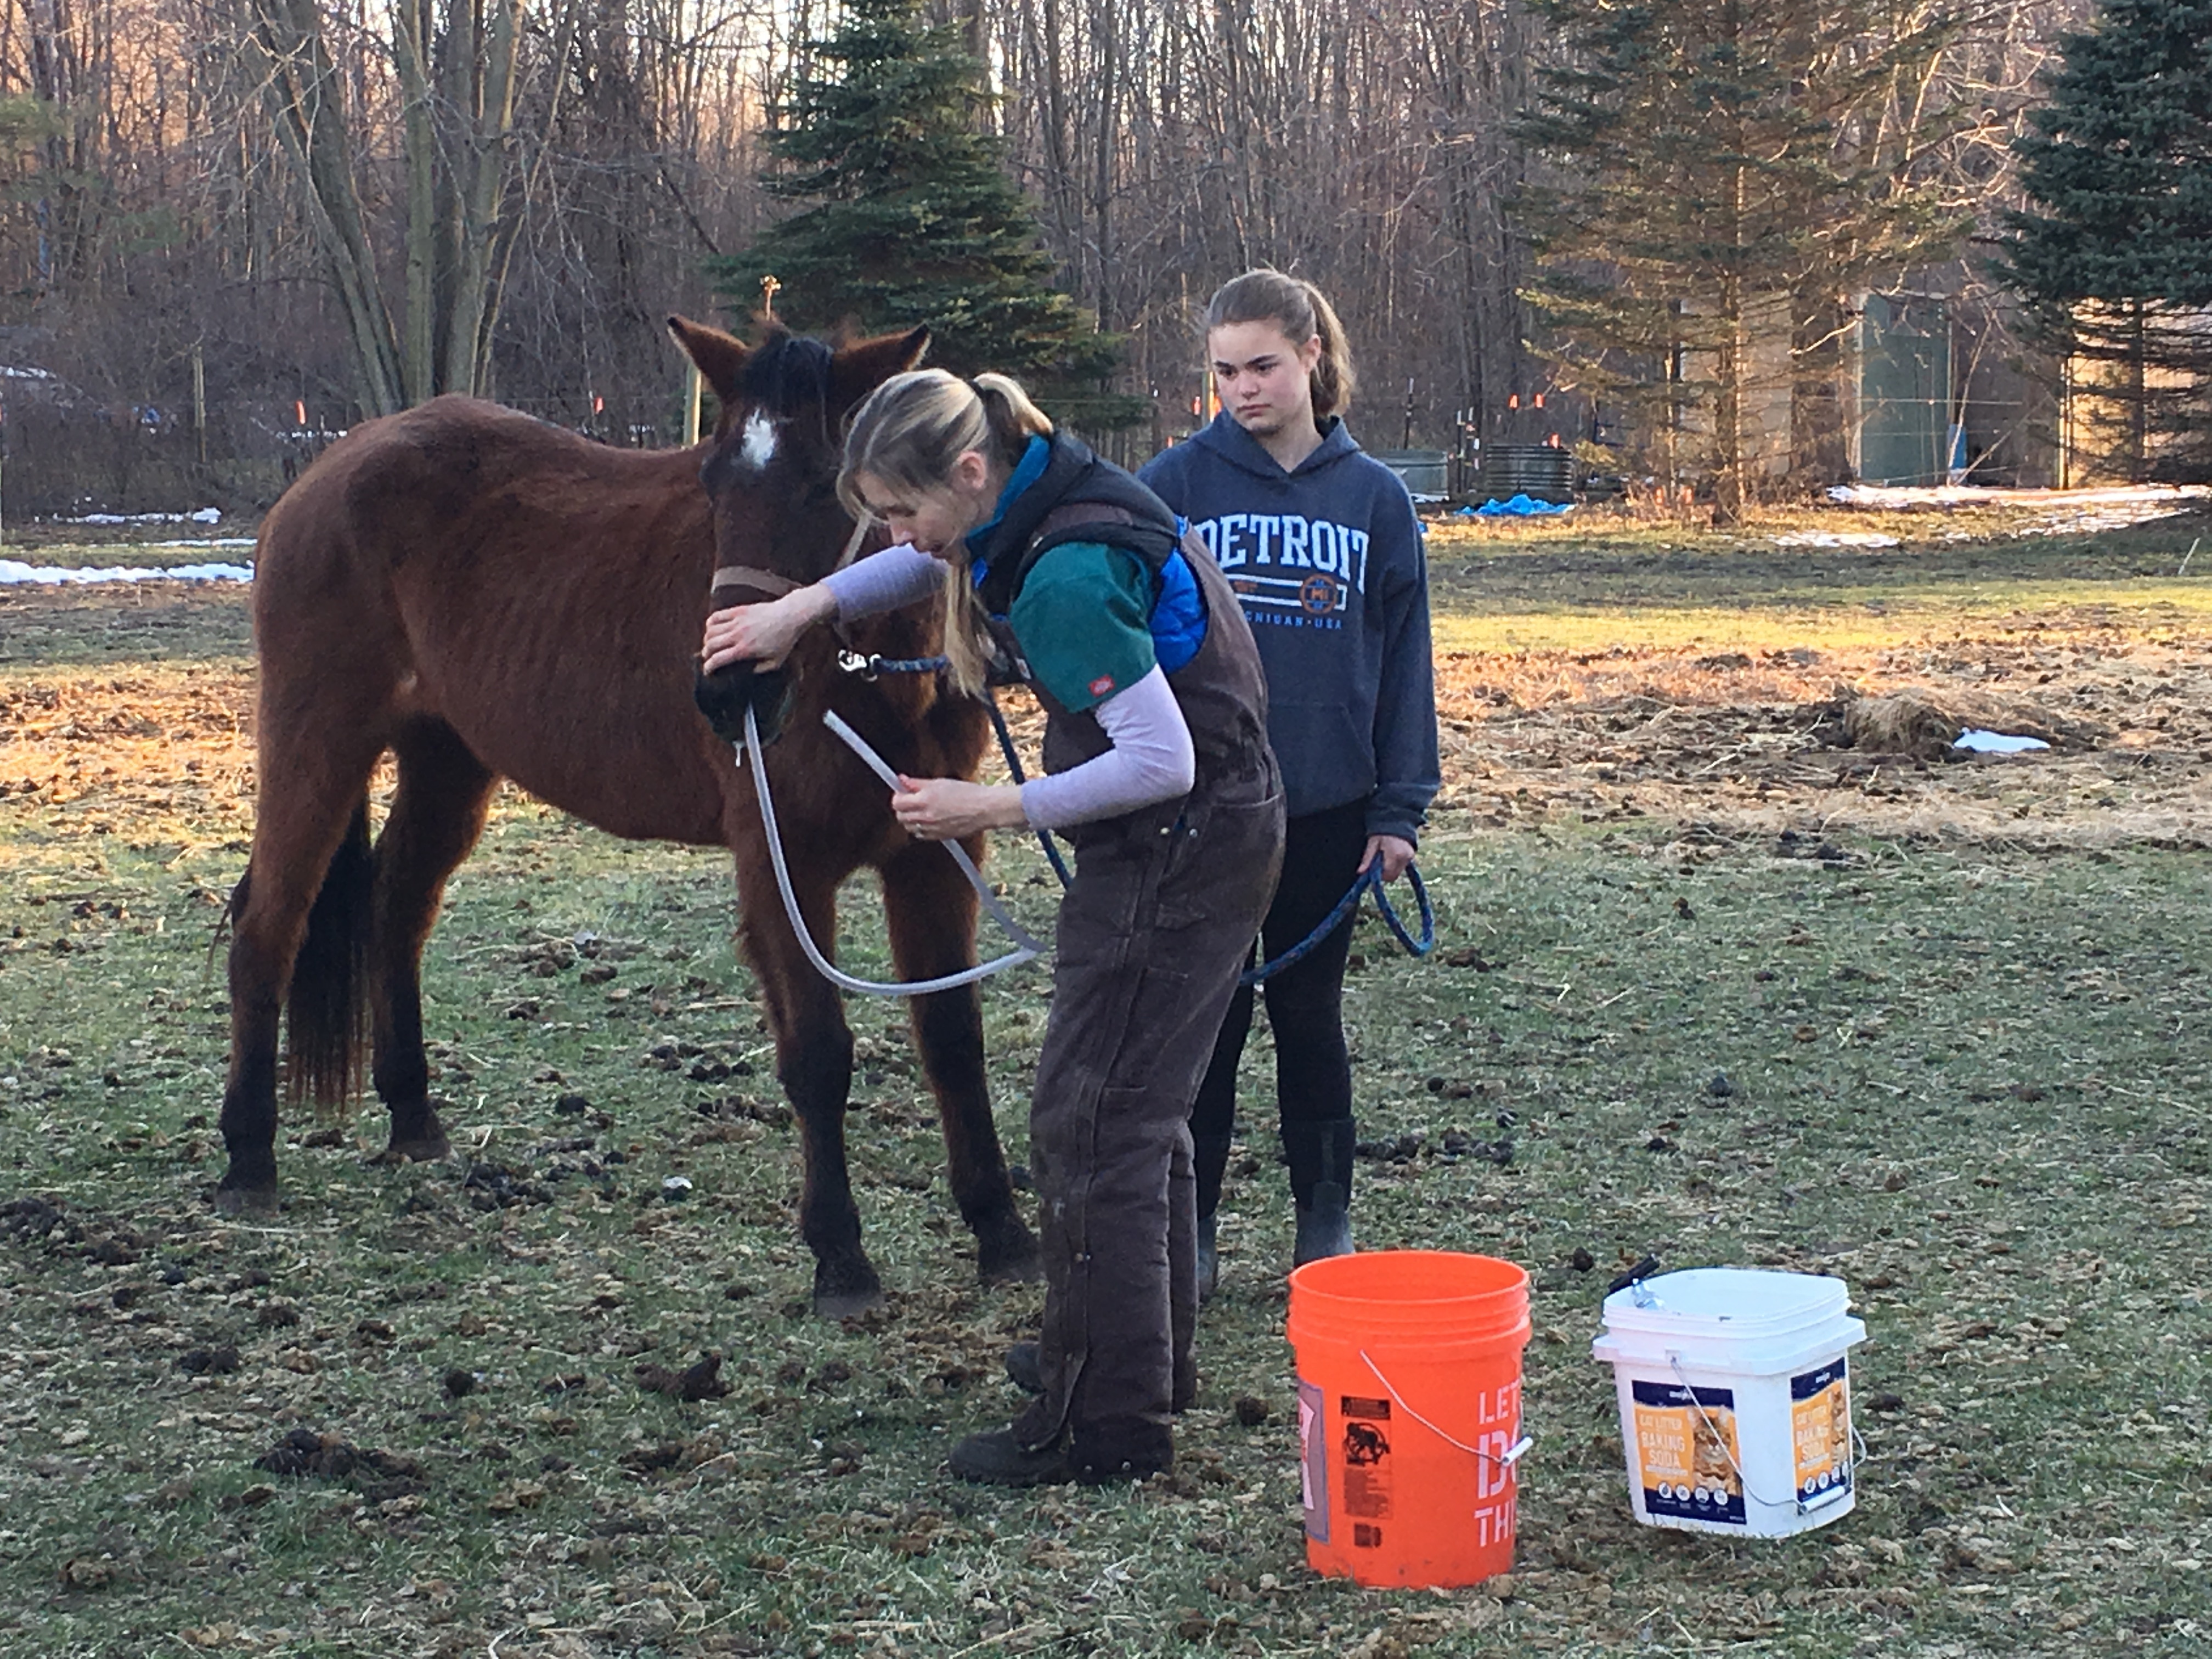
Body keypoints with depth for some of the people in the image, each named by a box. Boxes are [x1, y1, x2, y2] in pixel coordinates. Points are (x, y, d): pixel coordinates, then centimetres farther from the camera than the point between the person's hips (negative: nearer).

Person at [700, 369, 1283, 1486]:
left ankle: (1108, 1425, 1)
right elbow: (936, 562, 25)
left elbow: (1161, 762, -27)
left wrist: (1001, 808, -20)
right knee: (1137, 1107, 21)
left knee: (1091, 1120, -5)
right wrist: (805, 607, 12)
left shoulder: (1067, 578, -27)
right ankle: (1146, 1357, 35)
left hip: (1182, 843, -10)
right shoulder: (1034, 504, 3)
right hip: (1215, 833, 10)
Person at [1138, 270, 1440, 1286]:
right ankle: (1188, 1226, 16)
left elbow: (1404, 657, 4)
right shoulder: (1179, 482, -2)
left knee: (1309, 1014, 11)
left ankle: (1326, 1219, 24)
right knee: (1206, 1018, 5)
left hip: (1328, 804, 1)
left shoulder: (1374, 497, 2)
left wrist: (1400, 807, 0)